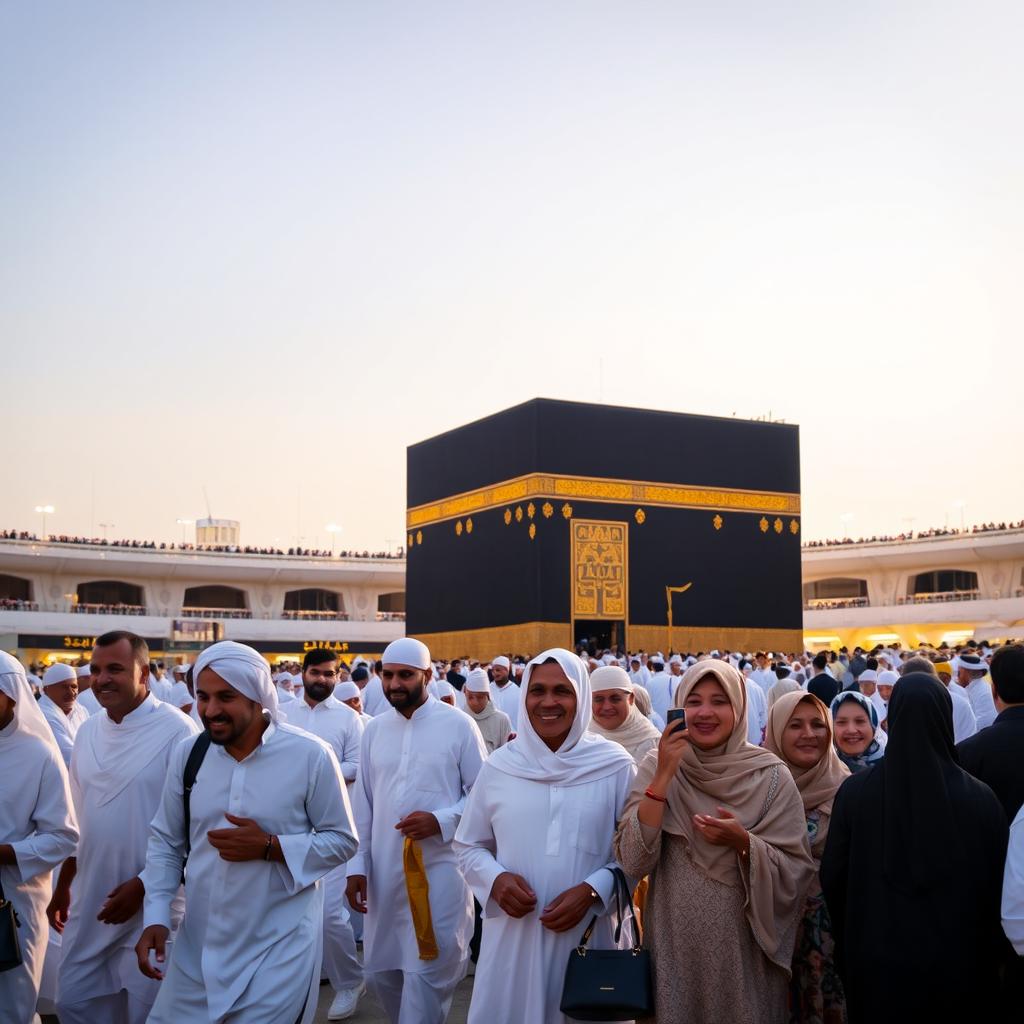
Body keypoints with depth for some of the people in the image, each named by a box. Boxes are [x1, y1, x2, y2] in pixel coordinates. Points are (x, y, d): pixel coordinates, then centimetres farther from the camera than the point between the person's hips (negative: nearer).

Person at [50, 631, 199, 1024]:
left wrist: (142, 886, -16)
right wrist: (63, 887, 17)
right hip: (89, 904, 6)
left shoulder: (177, 731, -14)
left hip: (152, 904, -6)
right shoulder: (88, 731, 6)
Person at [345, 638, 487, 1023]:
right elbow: (363, 804, 10)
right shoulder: (374, 729, 7)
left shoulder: (458, 725, -5)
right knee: (380, 971, 13)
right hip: (384, 871, 5)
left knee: (426, 974, -1)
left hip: (440, 869, -4)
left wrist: (440, 820, -17)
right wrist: (357, 865, 5)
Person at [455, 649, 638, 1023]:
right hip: (512, 936, 1)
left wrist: (592, 892, -14)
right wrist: (495, 880, -9)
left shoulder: (615, 766, -4)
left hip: (589, 936, -1)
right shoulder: (498, 766, 2)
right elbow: (468, 846, 11)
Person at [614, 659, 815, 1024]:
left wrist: (743, 842, -22)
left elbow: (797, 873, -6)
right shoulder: (656, 767, -4)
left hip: (744, 949, -1)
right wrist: (663, 777, -19)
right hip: (674, 945, 1)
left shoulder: (771, 776, -7)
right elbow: (633, 862, -13)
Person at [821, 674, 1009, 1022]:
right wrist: (989, 953, 12)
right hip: (959, 966, 0)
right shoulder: (980, 798, -13)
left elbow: (832, 877, -4)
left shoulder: (854, 792, -11)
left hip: (878, 962, 1)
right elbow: (1000, 884, -6)